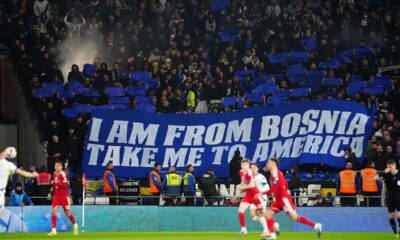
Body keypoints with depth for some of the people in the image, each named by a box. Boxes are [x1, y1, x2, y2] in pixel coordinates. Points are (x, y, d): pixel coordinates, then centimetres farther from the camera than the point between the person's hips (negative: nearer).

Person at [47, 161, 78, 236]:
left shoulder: (63, 174, -15)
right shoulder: (54, 174, 7)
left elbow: (65, 185, -24)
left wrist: (55, 183, -31)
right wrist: (51, 192, 15)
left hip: (64, 195, -6)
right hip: (56, 195, 6)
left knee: (67, 213, 4)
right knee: (53, 211, -9)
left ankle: (75, 225, 30)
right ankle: (53, 230, -8)